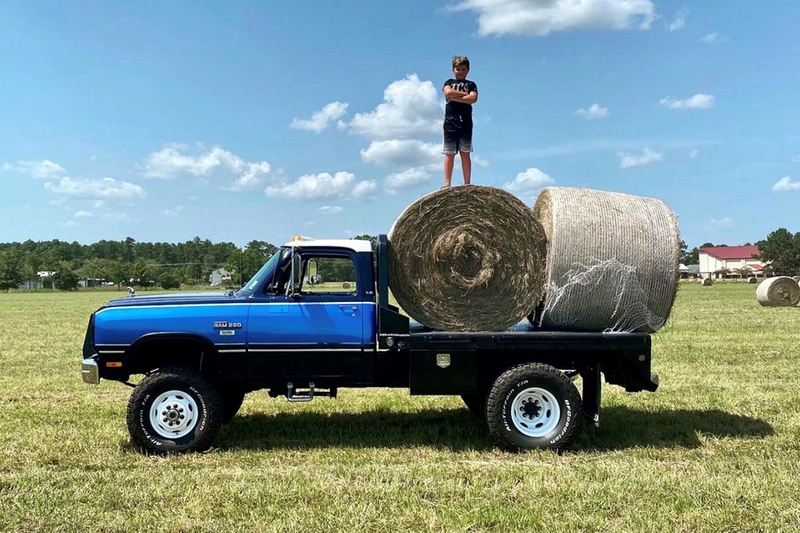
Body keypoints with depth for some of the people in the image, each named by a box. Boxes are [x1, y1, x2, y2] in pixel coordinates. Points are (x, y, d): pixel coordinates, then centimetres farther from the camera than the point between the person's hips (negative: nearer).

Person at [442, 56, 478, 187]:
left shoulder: (471, 84, 16)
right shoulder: (449, 82, 18)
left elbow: (473, 98, -4)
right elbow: (448, 92, -5)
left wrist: (454, 97, -7)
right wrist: (465, 94, -1)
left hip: (465, 122, 0)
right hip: (450, 121, 0)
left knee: (465, 153, -1)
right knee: (449, 154, -3)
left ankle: (467, 183, -1)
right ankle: (447, 183, -5)